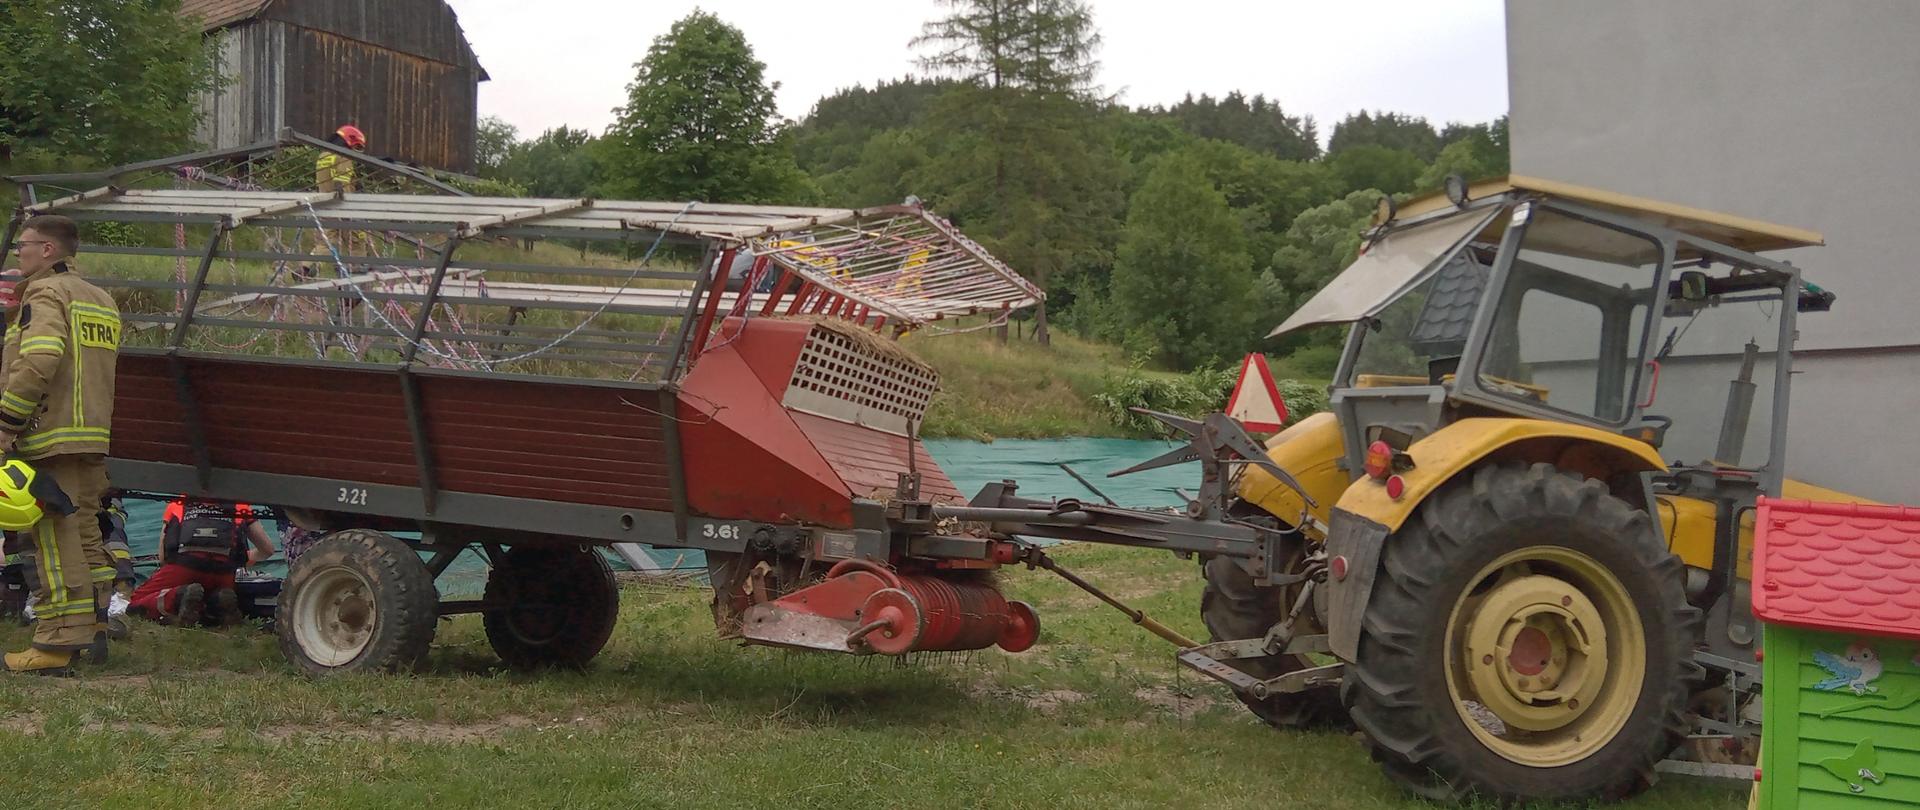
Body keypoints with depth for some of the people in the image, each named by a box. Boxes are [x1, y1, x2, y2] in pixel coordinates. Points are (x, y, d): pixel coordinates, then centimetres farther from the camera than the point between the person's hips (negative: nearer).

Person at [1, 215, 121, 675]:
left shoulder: (45, 293, -7)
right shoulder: (101, 301, 21)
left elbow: (37, 363, -21)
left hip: (51, 440, -9)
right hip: (96, 440, 9)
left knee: (55, 541, -7)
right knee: (86, 531, 15)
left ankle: (57, 644, -6)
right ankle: (93, 628, 19)